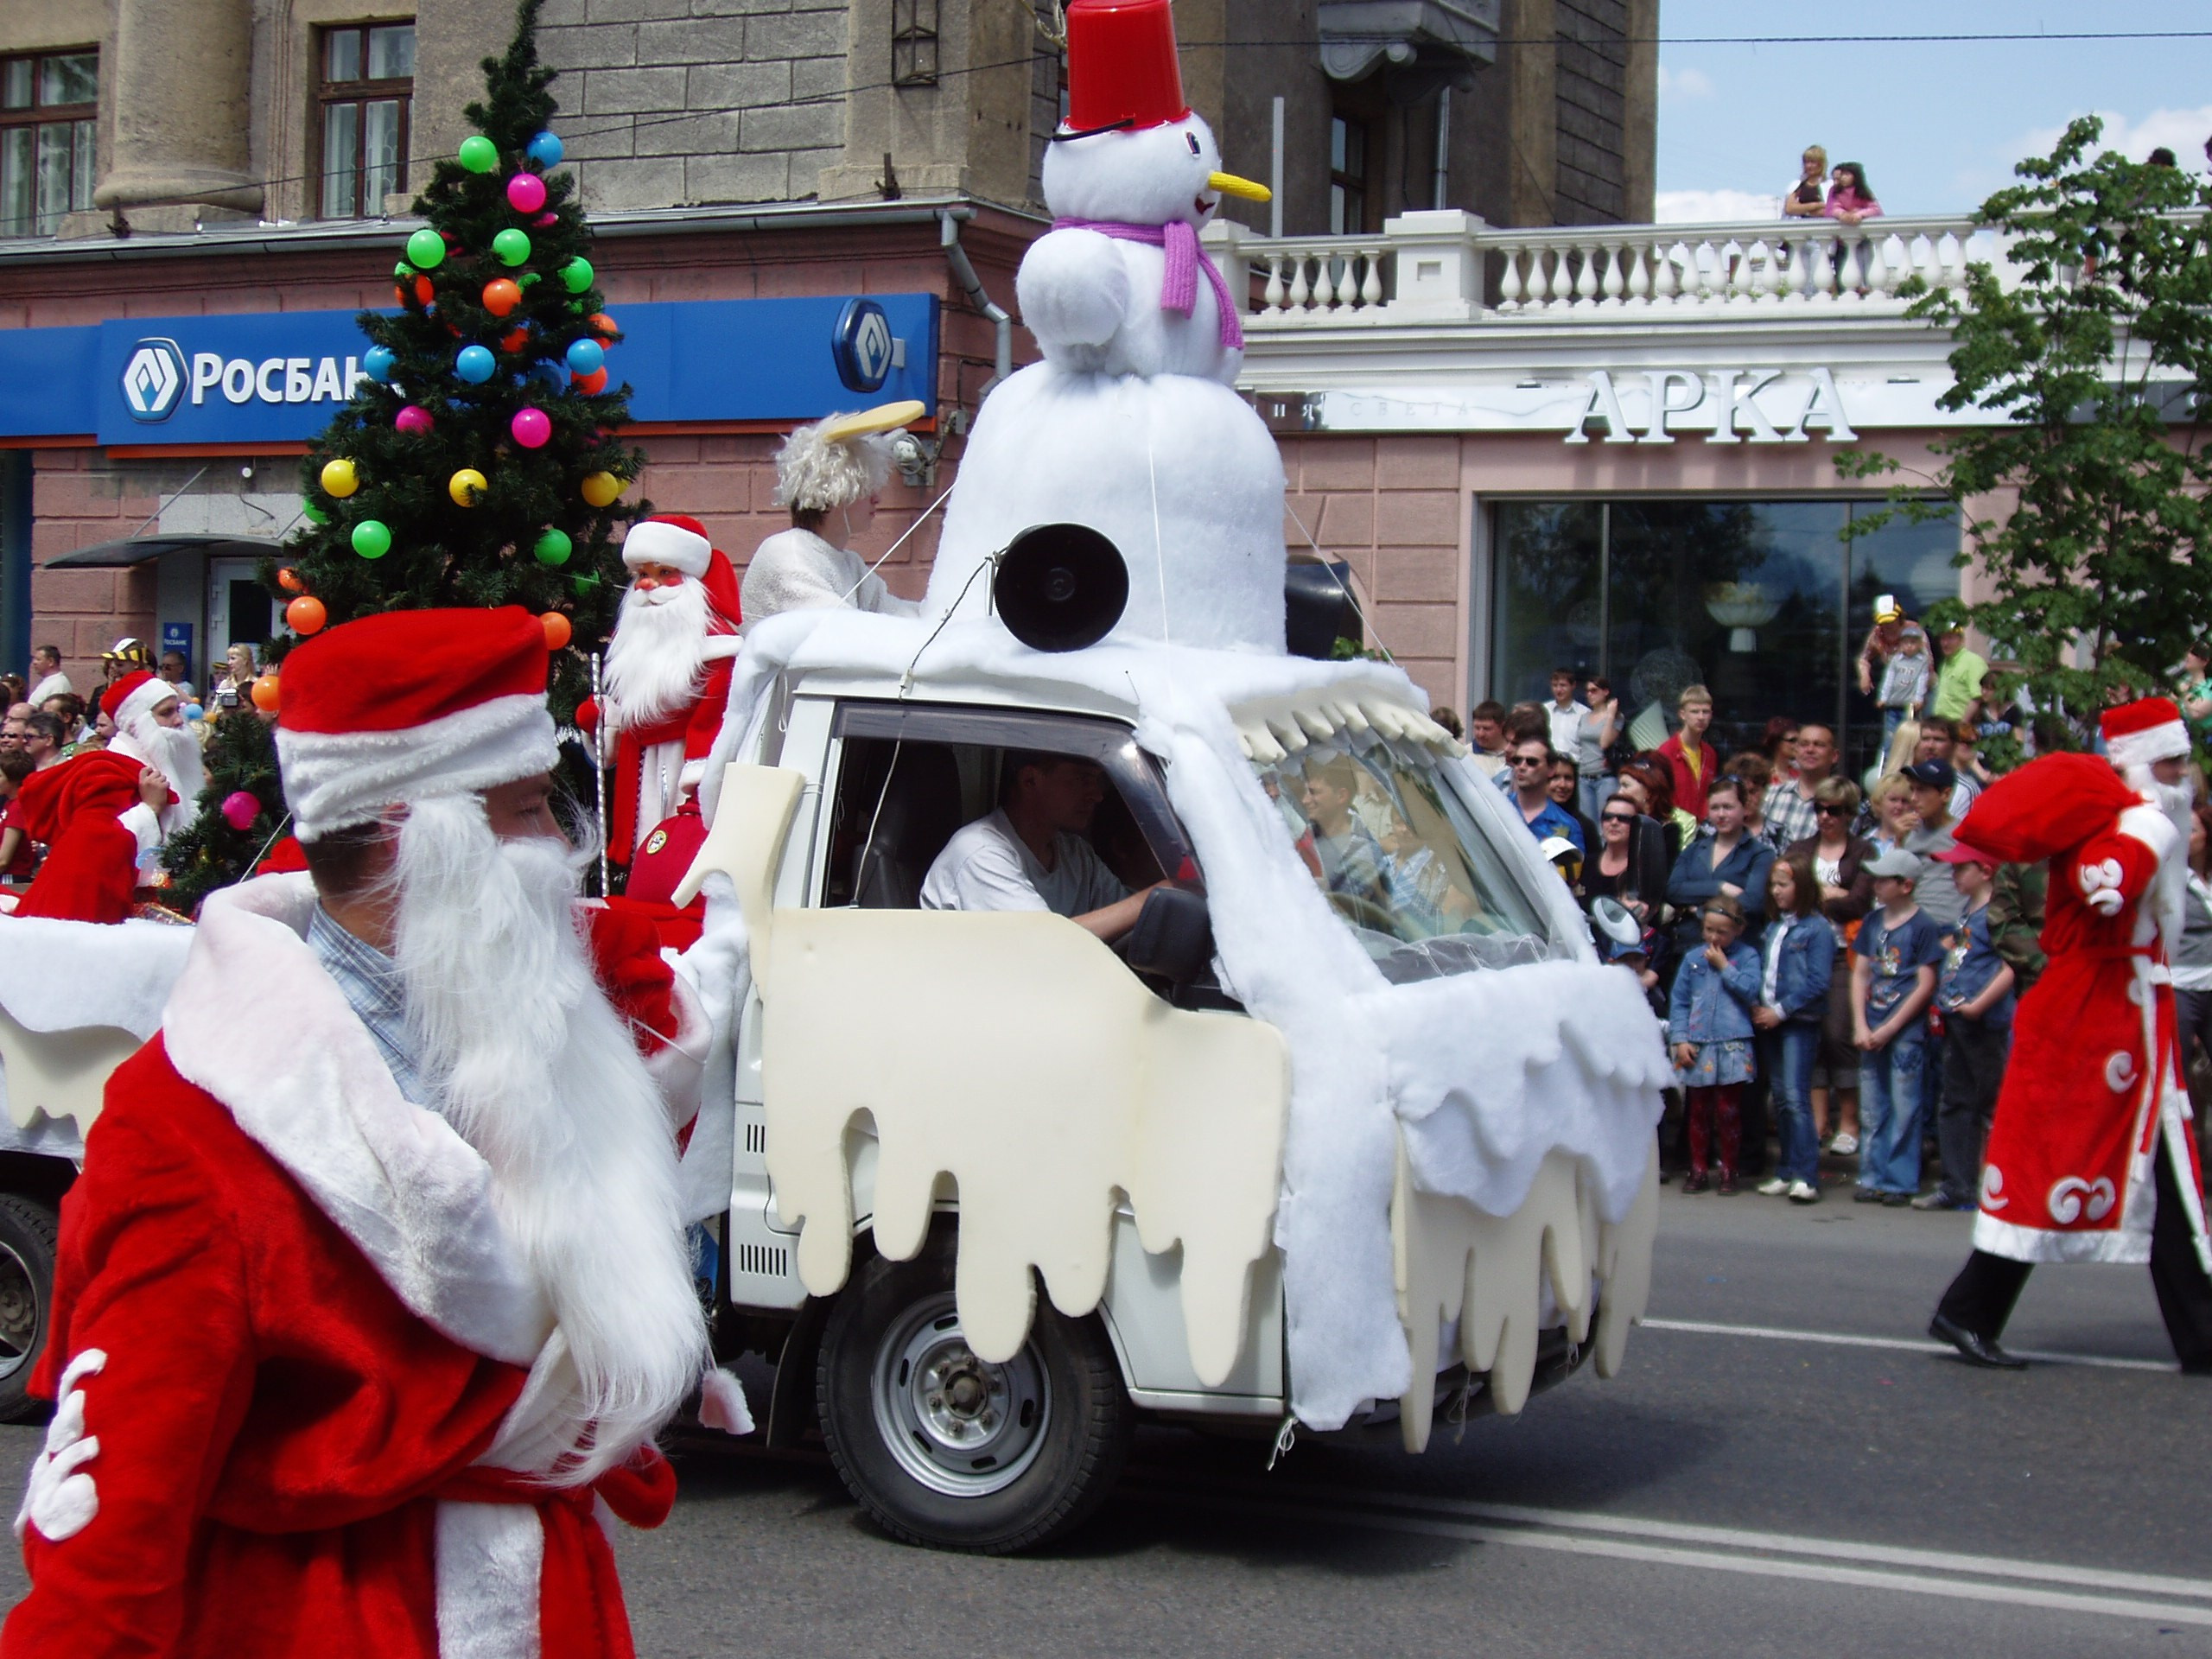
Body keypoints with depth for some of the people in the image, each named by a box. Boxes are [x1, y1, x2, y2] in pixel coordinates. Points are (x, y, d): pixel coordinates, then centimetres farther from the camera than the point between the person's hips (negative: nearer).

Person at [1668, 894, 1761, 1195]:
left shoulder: (1747, 956, 3)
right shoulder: (1693, 959, 10)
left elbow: (1751, 991, -12)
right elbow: (1679, 1002, 9)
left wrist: (1724, 966, -8)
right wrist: (1680, 1039, -1)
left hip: (1733, 1045, -2)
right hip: (1697, 1046, 3)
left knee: (1729, 1112, 2)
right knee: (1699, 1112, 8)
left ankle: (1729, 1171, 11)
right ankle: (1698, 1169, 17)